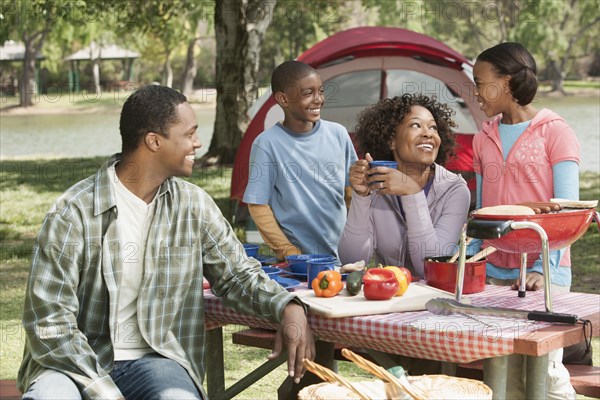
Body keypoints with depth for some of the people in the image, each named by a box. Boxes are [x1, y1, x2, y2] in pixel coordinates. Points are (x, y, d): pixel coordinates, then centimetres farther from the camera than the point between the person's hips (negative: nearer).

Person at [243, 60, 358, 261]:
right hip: (298, 259, -4)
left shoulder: (338, 134, 3)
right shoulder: (267, 144, -10)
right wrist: (288, 251, -15)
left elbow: (351, 190, 11)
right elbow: (258, 205, -8)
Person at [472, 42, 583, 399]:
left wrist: (544, 267, -18)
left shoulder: (555, 132, -3)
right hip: (494, 273, 5)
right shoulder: (484, 140, 13)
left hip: (544, 275, -5)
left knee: (545, 371, -10)